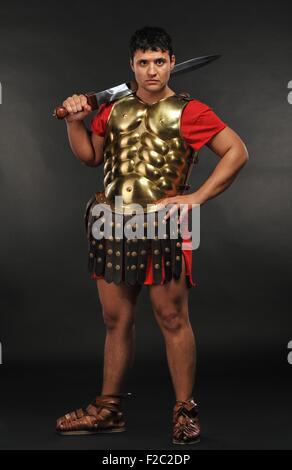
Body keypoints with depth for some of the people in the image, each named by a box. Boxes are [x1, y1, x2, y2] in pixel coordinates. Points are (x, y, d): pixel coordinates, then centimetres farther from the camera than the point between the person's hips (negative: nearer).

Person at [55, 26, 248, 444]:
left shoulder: (188, 112, -5)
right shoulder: (114, 108, 12)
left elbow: (237, 152, -6)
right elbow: (91, 157, 21)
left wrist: (197, 197, -11)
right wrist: (75, 122, 5)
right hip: (113, 224, 6)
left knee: (172, 319, 1)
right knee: (116, 320, 12)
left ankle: (185, 411, 12)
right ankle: (109, 408, 23)